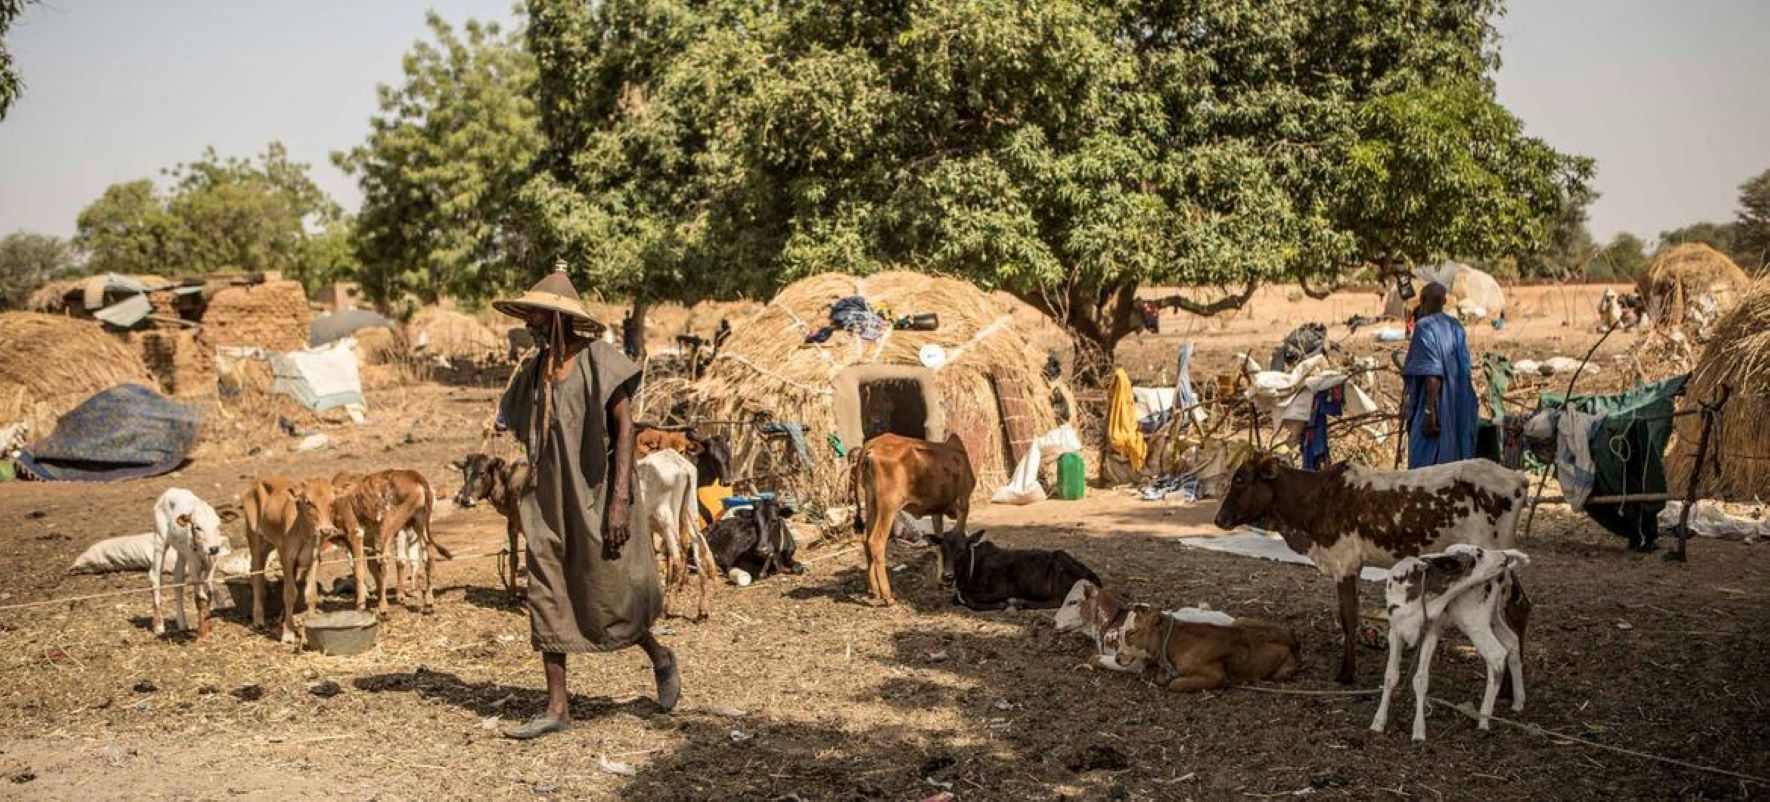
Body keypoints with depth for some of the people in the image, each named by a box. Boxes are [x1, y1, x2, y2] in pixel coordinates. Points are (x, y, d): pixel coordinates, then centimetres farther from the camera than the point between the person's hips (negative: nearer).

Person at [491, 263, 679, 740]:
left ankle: (660, 660, 27)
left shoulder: (598, 361, -9)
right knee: (547, 599, 3)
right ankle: (557, 708, 9)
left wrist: (620, 500, -20)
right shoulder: (533, 371, 9)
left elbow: (625, 428, -13)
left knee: (611, 595, -1)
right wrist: (528, 498, 14)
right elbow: (528, 438, 16)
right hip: (548, 502, 6)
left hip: (594, 497, -6)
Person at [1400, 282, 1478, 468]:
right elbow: (1464, 369, 15)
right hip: (1459, 409, 8)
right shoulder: (1455, 326, 10)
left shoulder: (1424, 326, -12)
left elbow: (1432, 373, -21)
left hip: (1438, 406, -8)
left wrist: (1430, 411, -22)